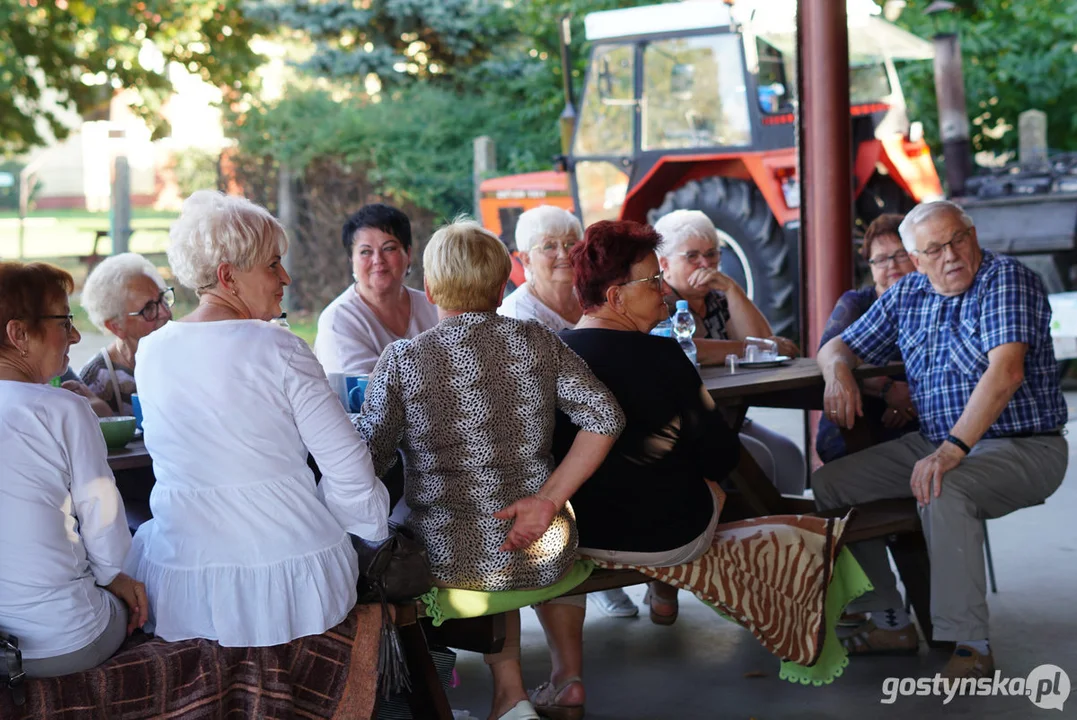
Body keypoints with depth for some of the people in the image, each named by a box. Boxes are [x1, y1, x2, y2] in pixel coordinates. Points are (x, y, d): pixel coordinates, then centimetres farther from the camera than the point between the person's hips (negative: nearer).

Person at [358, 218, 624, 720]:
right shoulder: (536, 343, -2)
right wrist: (548, 500, -8)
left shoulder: (402, 359, -10)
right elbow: (605, 418, -8)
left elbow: (370, 459, -8)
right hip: (544, 557, 2)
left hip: (450, 563, -2)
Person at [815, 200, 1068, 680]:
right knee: (828, 484, -2)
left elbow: (1006, 372, -26)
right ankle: (889, 622, 5)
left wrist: (952, 450, -35)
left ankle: (970, 646, -27)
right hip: (935, 443, 8)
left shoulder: (1007, 280, -12)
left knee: (942, 493, -37)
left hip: (1023, 448, -8)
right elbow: (839, 347, 17)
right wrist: (839, 372, -9)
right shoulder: (907, 295, 9)